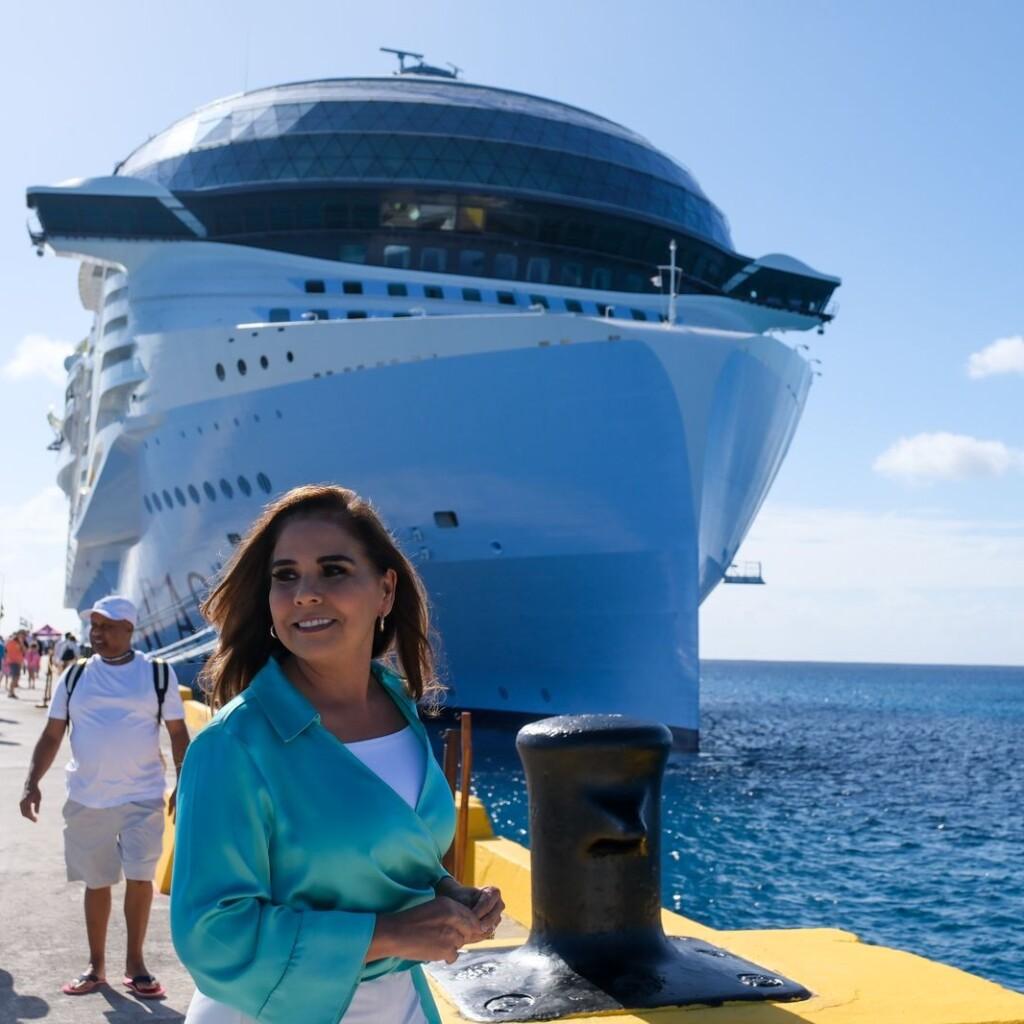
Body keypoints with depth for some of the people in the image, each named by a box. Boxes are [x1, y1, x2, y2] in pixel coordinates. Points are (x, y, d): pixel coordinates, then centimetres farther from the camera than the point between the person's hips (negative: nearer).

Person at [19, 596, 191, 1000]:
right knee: (96, 883, 11)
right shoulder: (74, 676, 3)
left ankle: (135, 963, 14)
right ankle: (96, 966, 23)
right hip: (86, 798, 2)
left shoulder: (158, 674, -1)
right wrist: (32, 782, -8)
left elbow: (178, 734, 2)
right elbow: (51, 735, 4)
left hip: (142, 796, -2)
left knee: (140, 878, -2)